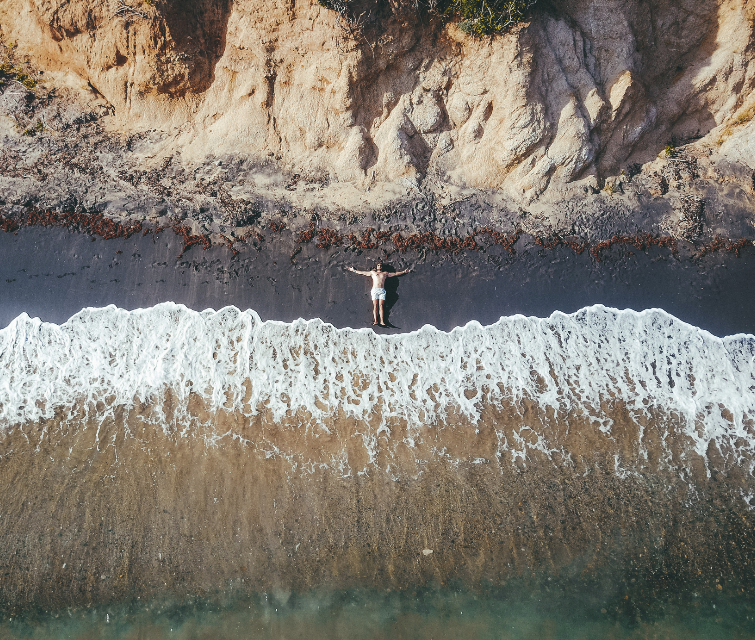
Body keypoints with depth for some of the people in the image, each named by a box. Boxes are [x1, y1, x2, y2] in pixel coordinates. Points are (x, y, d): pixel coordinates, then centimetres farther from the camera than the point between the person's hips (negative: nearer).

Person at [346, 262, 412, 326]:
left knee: (381, 305, -9)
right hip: (375, 290, -1)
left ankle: (382, 321, -15)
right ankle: (375, 321, -14)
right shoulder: (372, 272, 21)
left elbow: (395, 274, 27)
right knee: (375, 305, -9)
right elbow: (362, 272, 23)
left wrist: (404, 272, 24)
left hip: (382, 290, 1)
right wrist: (353, 270, 21)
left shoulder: (385, 273, 23)